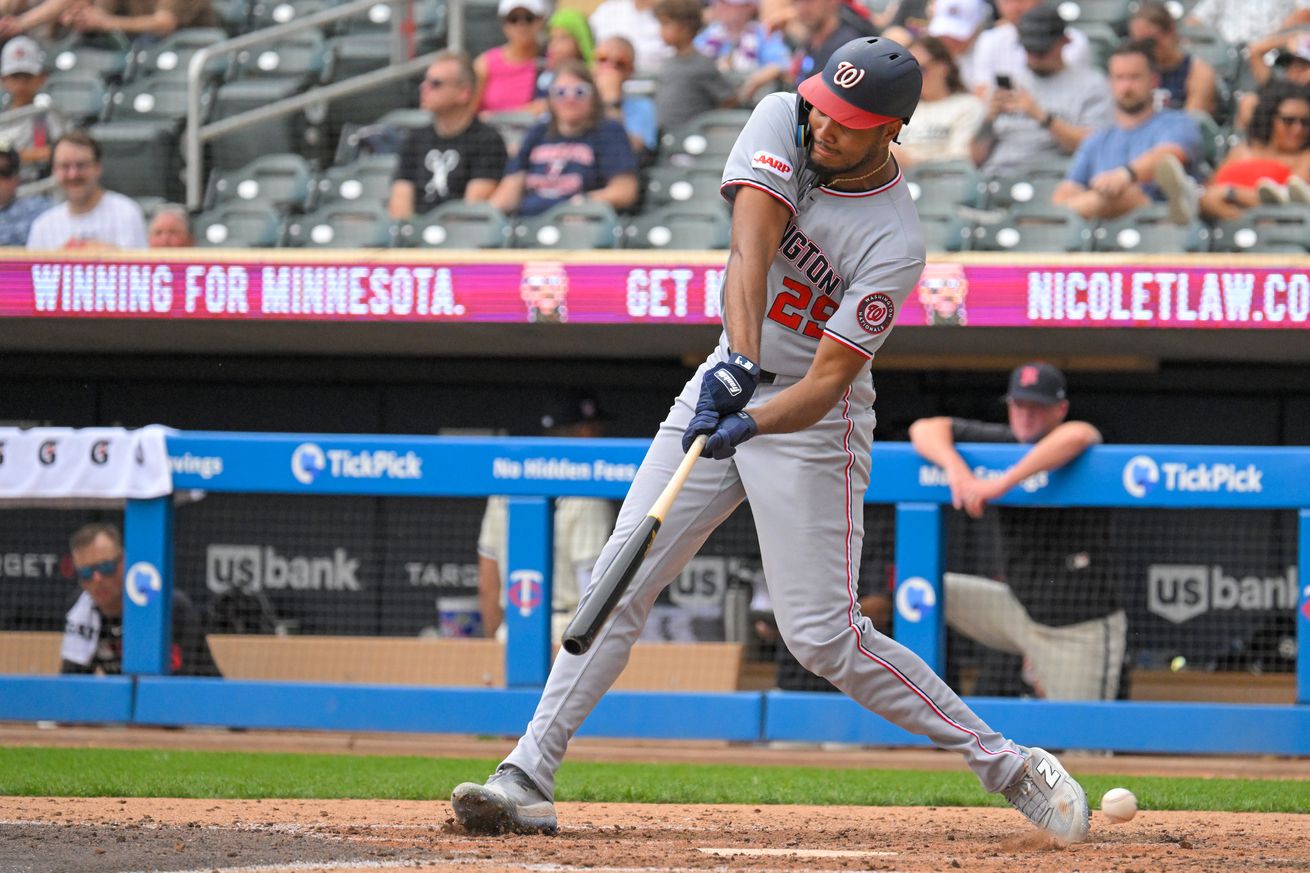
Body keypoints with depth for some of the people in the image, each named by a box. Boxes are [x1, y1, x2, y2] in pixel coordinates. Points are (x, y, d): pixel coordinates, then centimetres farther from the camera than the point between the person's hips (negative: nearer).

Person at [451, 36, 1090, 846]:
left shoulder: (896, 244, -22)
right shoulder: (782, 121, -10)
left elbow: (828, 378, -25)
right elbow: (752, 244, -25)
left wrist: (752, 422, -44)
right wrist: (741, 360, -40)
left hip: (810, 419, -5)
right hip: (728, 382, 5)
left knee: (824, 638, -10)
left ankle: (1009, 763, 0)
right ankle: (527, 778, 0)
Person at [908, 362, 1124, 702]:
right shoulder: (1003, 442, 2)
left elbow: (1078, 435, -39)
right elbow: (925, 429, -3)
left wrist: (1004, 482, -39)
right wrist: (955, 467, -25)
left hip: (1082, 632, -6)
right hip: (1019, 608, 6)